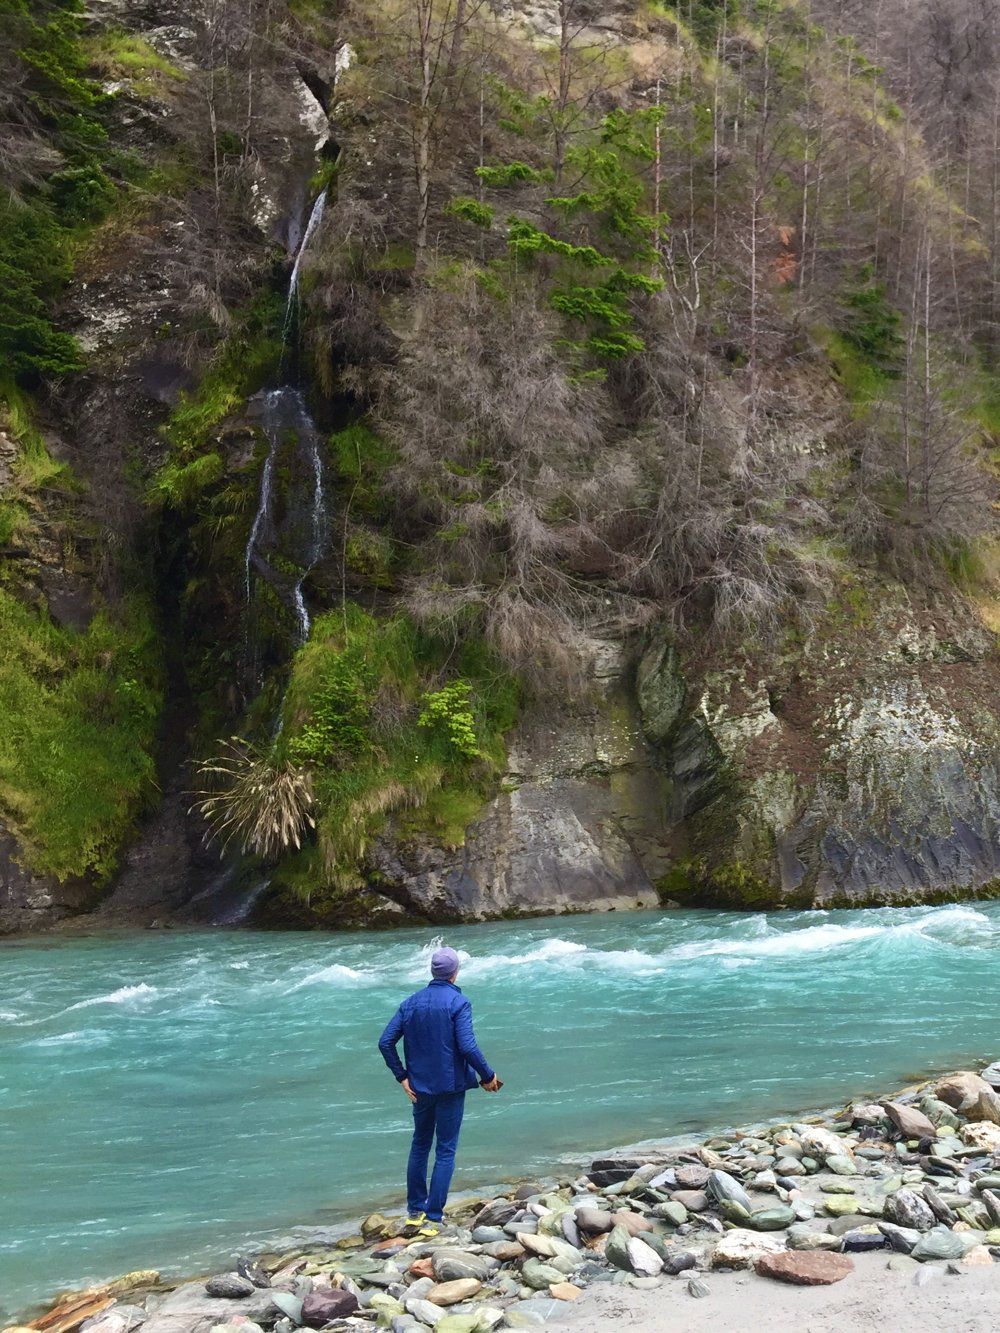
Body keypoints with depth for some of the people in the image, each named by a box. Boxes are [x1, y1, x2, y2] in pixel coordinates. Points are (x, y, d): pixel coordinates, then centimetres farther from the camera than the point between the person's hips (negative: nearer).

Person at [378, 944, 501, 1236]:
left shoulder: (411, 1003, 3)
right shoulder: (458, 1003, -12)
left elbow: (385, 1042, -1)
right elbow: (468, 1046, -21)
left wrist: (402, 1076, 4)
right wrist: (488, 1076, -8)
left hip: (420, 1088, 4)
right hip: (450, 1087, -4)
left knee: (419, 1146, 18)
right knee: (445, 1151, 4)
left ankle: (414, 1212, 22)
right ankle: (432, 1218, 3)